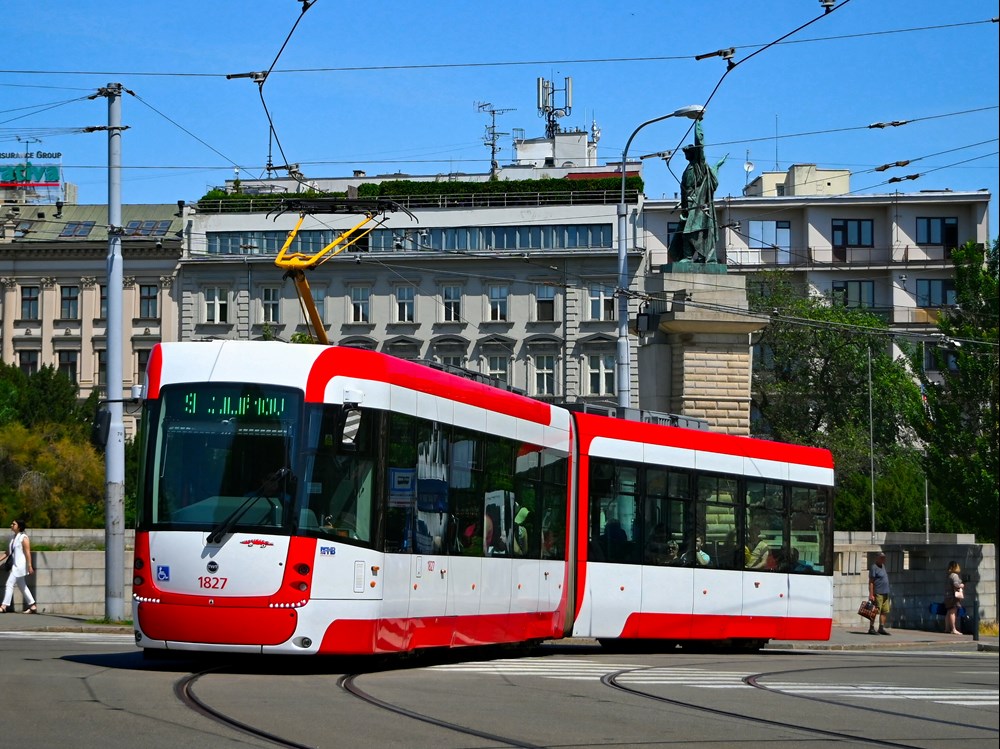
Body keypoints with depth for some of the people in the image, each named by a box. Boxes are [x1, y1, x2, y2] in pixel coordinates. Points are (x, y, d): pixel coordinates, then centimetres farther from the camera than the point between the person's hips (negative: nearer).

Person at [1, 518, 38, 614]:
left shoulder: (23, 538, -12)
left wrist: (30, 566, -19)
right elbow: (8, 552, 17)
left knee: (10, 583, -10)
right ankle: (33, 607, 14)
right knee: (22, 586, 11)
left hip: (20, 565, -9)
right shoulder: (13, 537, 12)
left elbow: (28, 553, -16)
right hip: (16, 565, 9)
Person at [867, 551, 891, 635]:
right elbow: (871, 582, -13)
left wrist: (888, 591, 22)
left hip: (885, 593, 9)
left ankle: (881, 628, 9)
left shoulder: (883, 566, 18)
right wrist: (871, 594, -20)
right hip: (877, 593, -9)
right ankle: (871, 628, -4)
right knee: (875, 611, -8)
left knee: (885, 611, 6)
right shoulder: (874, 568, -8)